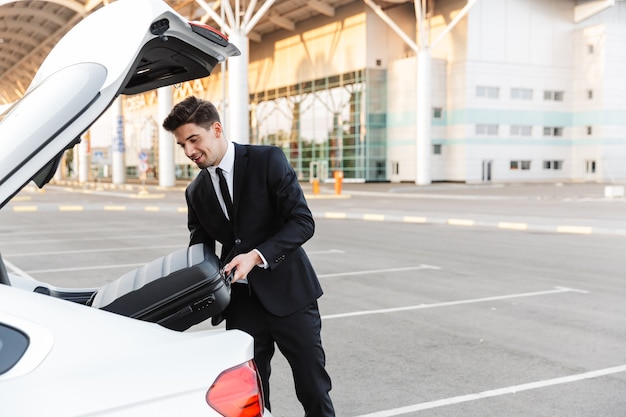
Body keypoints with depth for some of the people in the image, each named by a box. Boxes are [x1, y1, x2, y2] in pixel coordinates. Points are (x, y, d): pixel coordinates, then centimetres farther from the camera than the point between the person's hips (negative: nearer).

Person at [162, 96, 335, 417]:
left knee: (314, 391, 4)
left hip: (287, 291, -4)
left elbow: (302, 221, -12)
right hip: (241, 302, 4)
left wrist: (257, 256, -23)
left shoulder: (268, 160, -7)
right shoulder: (196, 192, 8)